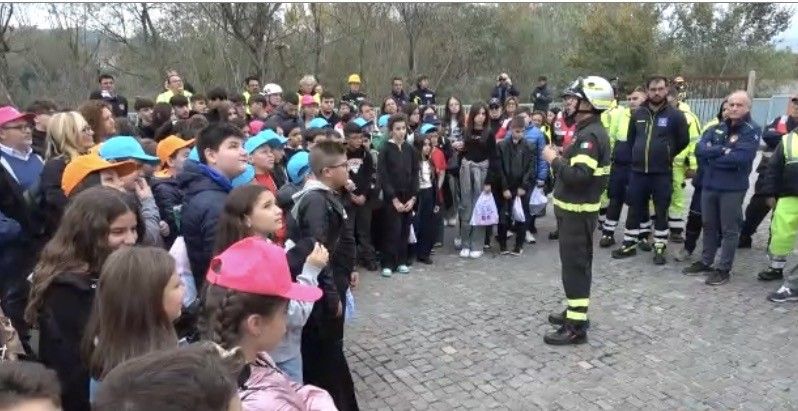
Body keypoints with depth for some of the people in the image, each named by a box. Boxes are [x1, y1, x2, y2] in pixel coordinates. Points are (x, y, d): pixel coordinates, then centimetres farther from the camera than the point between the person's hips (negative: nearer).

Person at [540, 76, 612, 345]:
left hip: (578, 211, -11)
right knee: (575, 263, 19)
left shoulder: (591, 134, -20)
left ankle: (576, 327, 3)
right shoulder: (587, 130, 13)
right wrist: (562, 159, 5)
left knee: (575, 266, -5)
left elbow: (578, 175, -30)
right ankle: (575, 312, 32)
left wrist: (554, 160, -17)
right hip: (573, 209, 11)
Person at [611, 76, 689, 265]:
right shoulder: (638, 113, 4)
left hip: (662, 173, -3)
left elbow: (683, 141, 3)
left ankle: (659, 249, 17)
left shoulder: (675, 114, -6)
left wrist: (667, 155, 9)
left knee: (661, 212, 6)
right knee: (634, 209, 10)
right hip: (638, 171, 3)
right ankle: (629, 244, 22)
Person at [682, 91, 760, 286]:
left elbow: (740, 158, -23)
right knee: (709, 225, 16)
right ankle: (705, 262, 29)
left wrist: (712, 157, -10)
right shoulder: (717, 128, 9)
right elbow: (699, 149, -5)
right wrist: (723, 150, -19)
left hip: (733, 188, -6)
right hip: (708, 185, 6)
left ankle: (724, 269, 13)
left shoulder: (752, 130, -8)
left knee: (729, 230, 4)